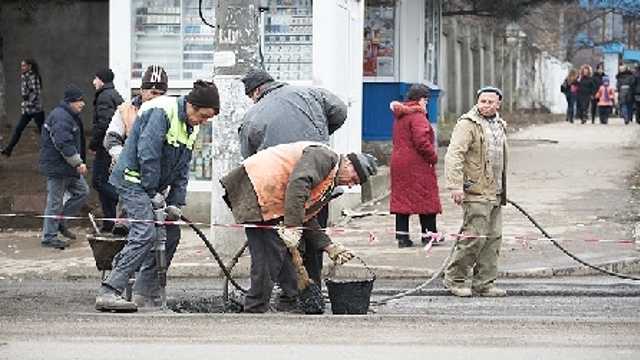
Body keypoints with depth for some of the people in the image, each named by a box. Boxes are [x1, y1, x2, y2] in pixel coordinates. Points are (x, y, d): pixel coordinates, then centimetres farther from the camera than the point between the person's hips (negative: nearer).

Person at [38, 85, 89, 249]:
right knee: (55, 202, -2)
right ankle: (49, 237, 7)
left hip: (69, 168, 11)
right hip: (57, 167, -11)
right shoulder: (60, 118, -21)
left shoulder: (70, 116, 15)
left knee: (82, 191, 13)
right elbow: (64, 145, -28)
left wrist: (78, 163, 23)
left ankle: (60, 222, 21)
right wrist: (78, 163, -24)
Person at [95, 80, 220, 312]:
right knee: (145, 234, -22)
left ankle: (146, 294, 14)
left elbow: (182, 169, 13)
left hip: (153, 185, 10)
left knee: (171, 233, 9)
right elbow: (147, 154, -23)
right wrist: (153, 193, -19)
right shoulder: (161, 112, -18)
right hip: (134, 180, -10)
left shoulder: (191, 127, 12)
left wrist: (176, 203, 2)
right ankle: (109, 293, -28)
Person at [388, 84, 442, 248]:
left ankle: (402, 236, 6)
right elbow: (421, 141, -22)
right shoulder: (417, 116, -14)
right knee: (425, 198, 2)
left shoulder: (399, 116, 15)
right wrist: (433, 156, -11)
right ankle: (429, 234, 6)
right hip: (417, 165, -8)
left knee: (402, 198, 7)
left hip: (398, 161, 8)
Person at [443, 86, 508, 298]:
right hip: (475, 192, -8)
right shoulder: (467, 124, -9)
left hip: (494, 193, 8)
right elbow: (454, 155, -18)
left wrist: (503, 190, 24)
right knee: (475, 237, -10)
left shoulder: (499, 125, 18)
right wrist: (455, 186, -26)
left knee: (493, 238, 8)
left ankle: (484, 283, 14)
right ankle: (454, 279, 4)